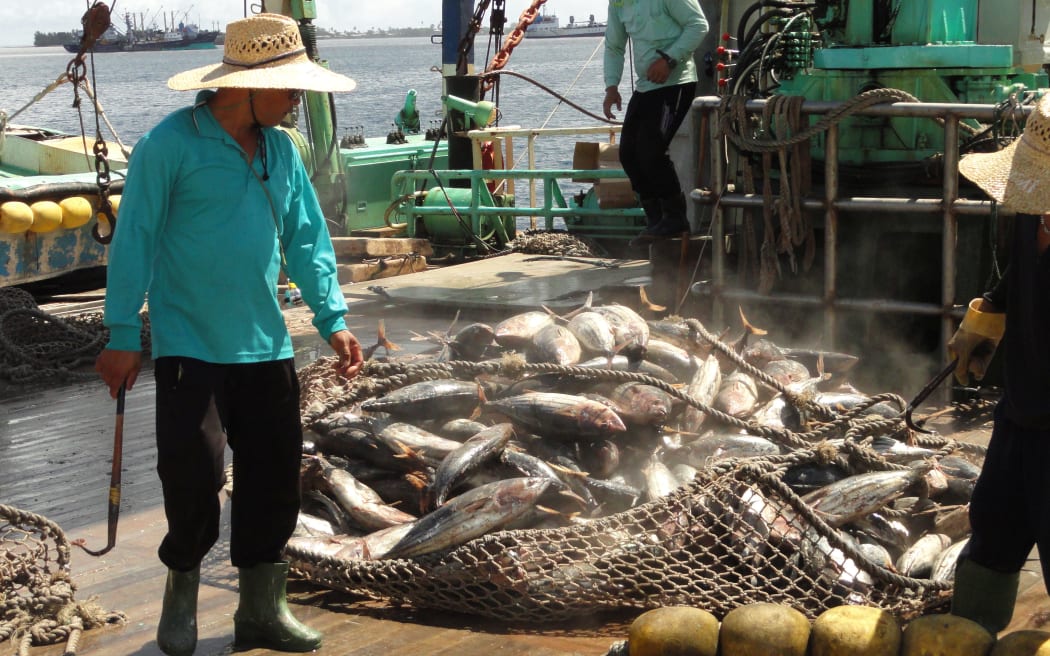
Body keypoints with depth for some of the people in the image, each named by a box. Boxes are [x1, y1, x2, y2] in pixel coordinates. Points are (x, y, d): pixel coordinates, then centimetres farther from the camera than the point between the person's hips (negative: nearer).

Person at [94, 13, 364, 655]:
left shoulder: (280, 149, 9)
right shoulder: (170, 144, -10)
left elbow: (308, 239, 12)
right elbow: (134, 240, -9)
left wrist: (333, 318, 3)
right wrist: (123, 334, -11)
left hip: (266, 347, 6)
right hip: (189, 347, -6)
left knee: (275, 474, 8)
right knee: (195, 470, -9)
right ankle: (182, 586, 18)